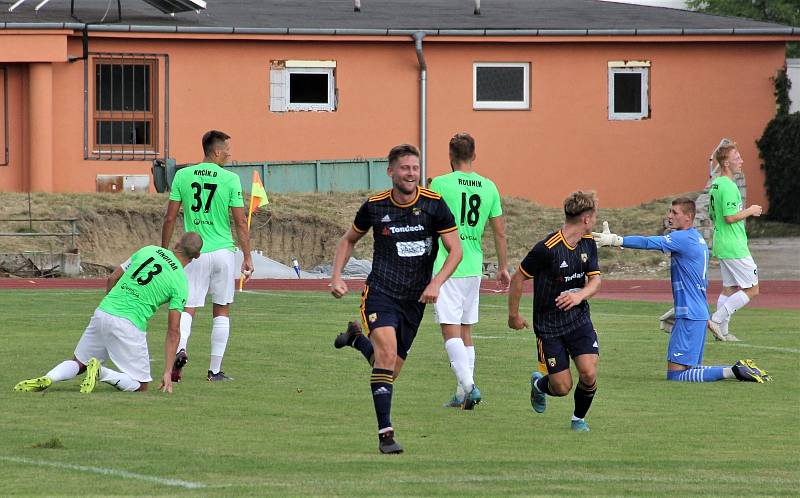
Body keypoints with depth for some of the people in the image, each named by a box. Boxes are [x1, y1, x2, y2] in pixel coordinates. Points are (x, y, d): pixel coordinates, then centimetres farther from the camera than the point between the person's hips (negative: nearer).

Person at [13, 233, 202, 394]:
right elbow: (173, 332, -2)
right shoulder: (181, 284, 0)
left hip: (102, 313, 5)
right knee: (140, 387, 8)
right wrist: (168, 372, 1)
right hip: (129, 325, -5)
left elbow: (111, 279, 18)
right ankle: (101, 373, -18)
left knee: (78, 363, 24)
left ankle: (48, 378, -8)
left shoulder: (148, 250, 12)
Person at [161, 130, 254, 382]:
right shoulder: (230, 179, -5)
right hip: (223, 250, -1)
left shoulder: (182, 176, 1)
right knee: (222, 311, 11)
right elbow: (241, 222, -4)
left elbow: (170, 218, 3)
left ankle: (180, 349, -26)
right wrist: (247, 257, 4)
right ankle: (215, 369, 10)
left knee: (187, 307, 3)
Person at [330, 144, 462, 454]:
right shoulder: (375, 206, -3)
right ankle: (385, 433, -24)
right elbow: (349, 240, 15)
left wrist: (436, 283, -18)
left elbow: (455, 249, -3)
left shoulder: (433, 204, -5)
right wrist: (336, 276, 1)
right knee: (388, 353, -25)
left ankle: (357, 339, 42)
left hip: (415, 299, 2)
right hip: (380, 292, -2)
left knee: (392, 368, 10)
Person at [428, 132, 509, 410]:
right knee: (465, 331, 13)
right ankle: (462, 395, 14)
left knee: (450, 330, -7)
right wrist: (503, 267, 20)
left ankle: (468, 385, -23)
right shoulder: (489, 187, 6)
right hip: (474, 268, 5)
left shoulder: (440, 184, -8)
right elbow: (500, 232, 10)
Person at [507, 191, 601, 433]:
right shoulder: (548, 248, -20)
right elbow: (518, 278, -10)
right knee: (562, 387, -4)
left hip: (579, 319, 5)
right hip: (549, 326, -5)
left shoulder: (588, 243, 1)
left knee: (589, 374, -14)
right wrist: (514, 315, -1)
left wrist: (580, 295, -22)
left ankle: (579, 418, 14)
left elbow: (595, 280, 2)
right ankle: (539, 383, 33)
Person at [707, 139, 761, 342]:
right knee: (751, 289, -3)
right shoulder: (728, 186, -19)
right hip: (734, 247, -10)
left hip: (722, 247, 10)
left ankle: (722, 331, 14)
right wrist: (750, 211, -10)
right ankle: (717, 320, -7)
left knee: (729, 288, 15)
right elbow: (730, 217, -24)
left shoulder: (715, 185, 12)